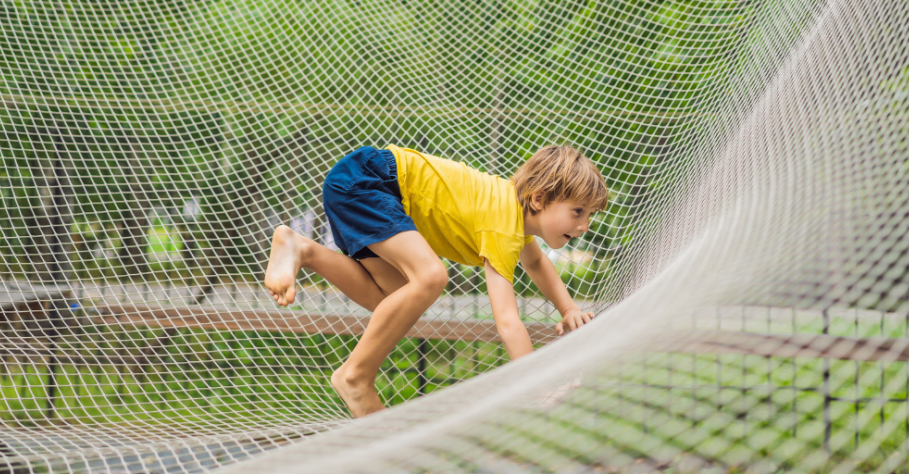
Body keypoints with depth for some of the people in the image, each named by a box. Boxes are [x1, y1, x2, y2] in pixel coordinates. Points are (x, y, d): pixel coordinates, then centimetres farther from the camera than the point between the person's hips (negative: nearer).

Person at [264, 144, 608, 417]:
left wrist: (568, 309, 17)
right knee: (430, 276, -26)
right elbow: (508, 323, -30)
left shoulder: (519, 208, 8)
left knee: (396, 300, 10)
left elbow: (535, 261, 32)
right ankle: (355, 376, -13)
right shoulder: (504, 230, -22)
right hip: (360, 179, -10)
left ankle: (300, 249, 8)